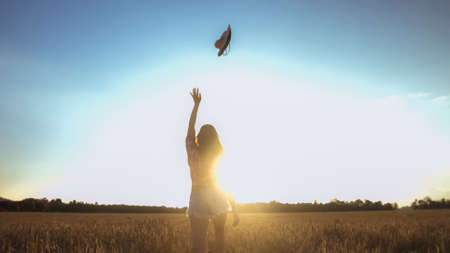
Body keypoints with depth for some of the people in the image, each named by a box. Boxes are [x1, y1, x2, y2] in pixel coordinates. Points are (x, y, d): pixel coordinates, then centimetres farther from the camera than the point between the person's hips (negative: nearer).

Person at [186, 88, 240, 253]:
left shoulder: (193, 152, -2)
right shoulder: (221, 158, -2)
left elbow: (190, 128, 12)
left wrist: (196, 104, 20)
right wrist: (235, 212, 3)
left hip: (197, 198, -1)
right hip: (217, 198, 1)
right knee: (220, 232, 30)